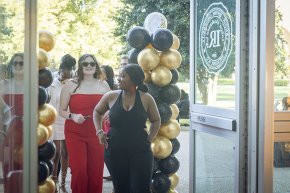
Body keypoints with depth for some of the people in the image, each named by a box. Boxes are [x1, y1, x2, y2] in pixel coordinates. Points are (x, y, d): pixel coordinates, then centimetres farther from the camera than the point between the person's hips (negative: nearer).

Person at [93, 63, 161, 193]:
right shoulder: (111, 97, 0)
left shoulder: (146, 99, -3)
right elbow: (97, 111, 18)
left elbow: (156, 121, 11)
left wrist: (149, 139, 1)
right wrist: (99, 131, 6)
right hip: (116, 151, 2)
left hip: (140, 152, -2)